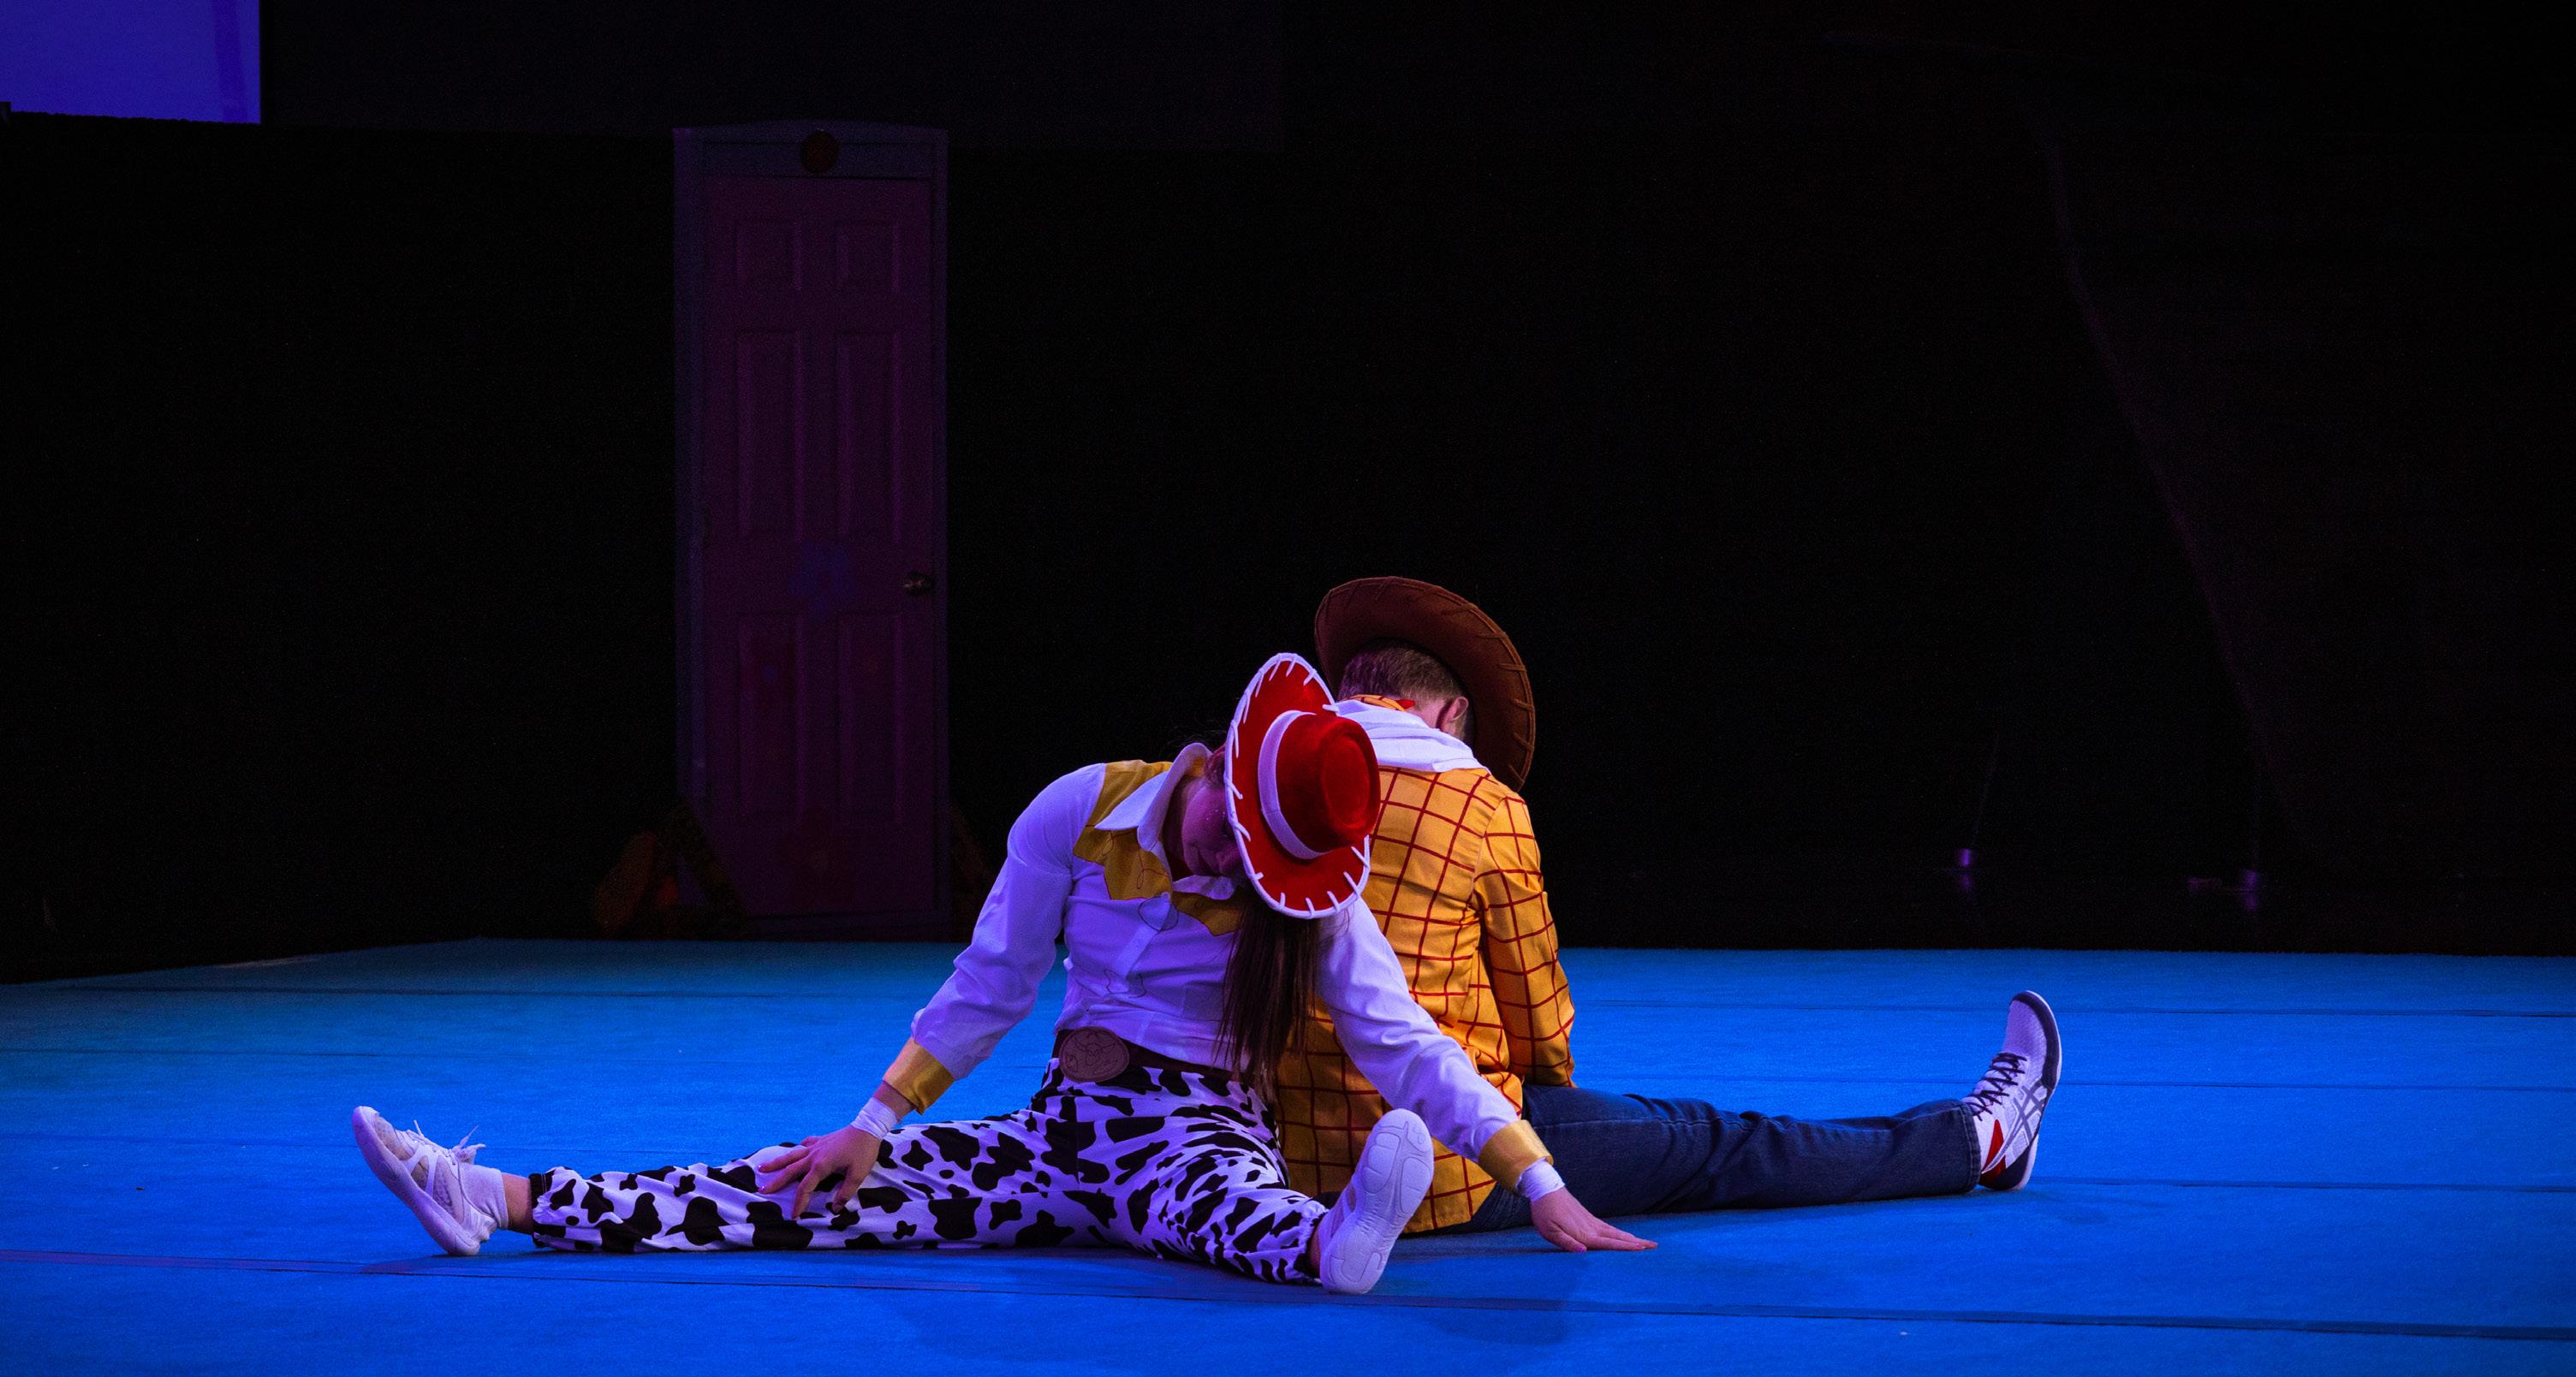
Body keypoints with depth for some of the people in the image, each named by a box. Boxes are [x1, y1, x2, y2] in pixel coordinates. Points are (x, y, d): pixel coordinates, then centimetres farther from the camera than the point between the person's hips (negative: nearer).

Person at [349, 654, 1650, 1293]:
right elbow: (987, 988, 7)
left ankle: (1334, 1239, -79)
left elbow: (1411, 1050, -13)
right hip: (1069, 1125, 4)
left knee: (1221, 1202, -43)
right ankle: (501, 1200, -20)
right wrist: (873, 1126, 9)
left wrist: (1544, 1188, -20)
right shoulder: (1083, 814, -2)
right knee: (836, 1189, -11)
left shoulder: (1309, 899, -10)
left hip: (1196, 1133, -4)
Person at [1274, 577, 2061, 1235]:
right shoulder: (1483, 806, -9)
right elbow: (1538, 1014, 1)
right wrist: (1550, 1089, 24)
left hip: (1300, 1167, 6)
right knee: (1712, 1150, 12)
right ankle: (1975, 1140, 31)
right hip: (1455, 1177, -6)